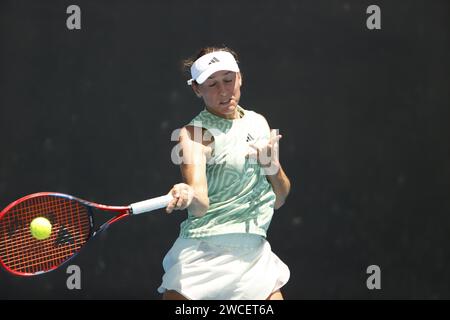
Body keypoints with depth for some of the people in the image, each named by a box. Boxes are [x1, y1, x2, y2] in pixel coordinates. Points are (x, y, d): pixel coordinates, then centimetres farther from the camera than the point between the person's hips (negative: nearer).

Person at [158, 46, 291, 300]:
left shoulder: (258, 122, 10)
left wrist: (273, 167, -6)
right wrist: (189, 197, -44)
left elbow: (278, 200, 14)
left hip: (255, 252, 5)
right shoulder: (195, 133, -7)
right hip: (205, 257, -5)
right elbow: (201, 205, -21)